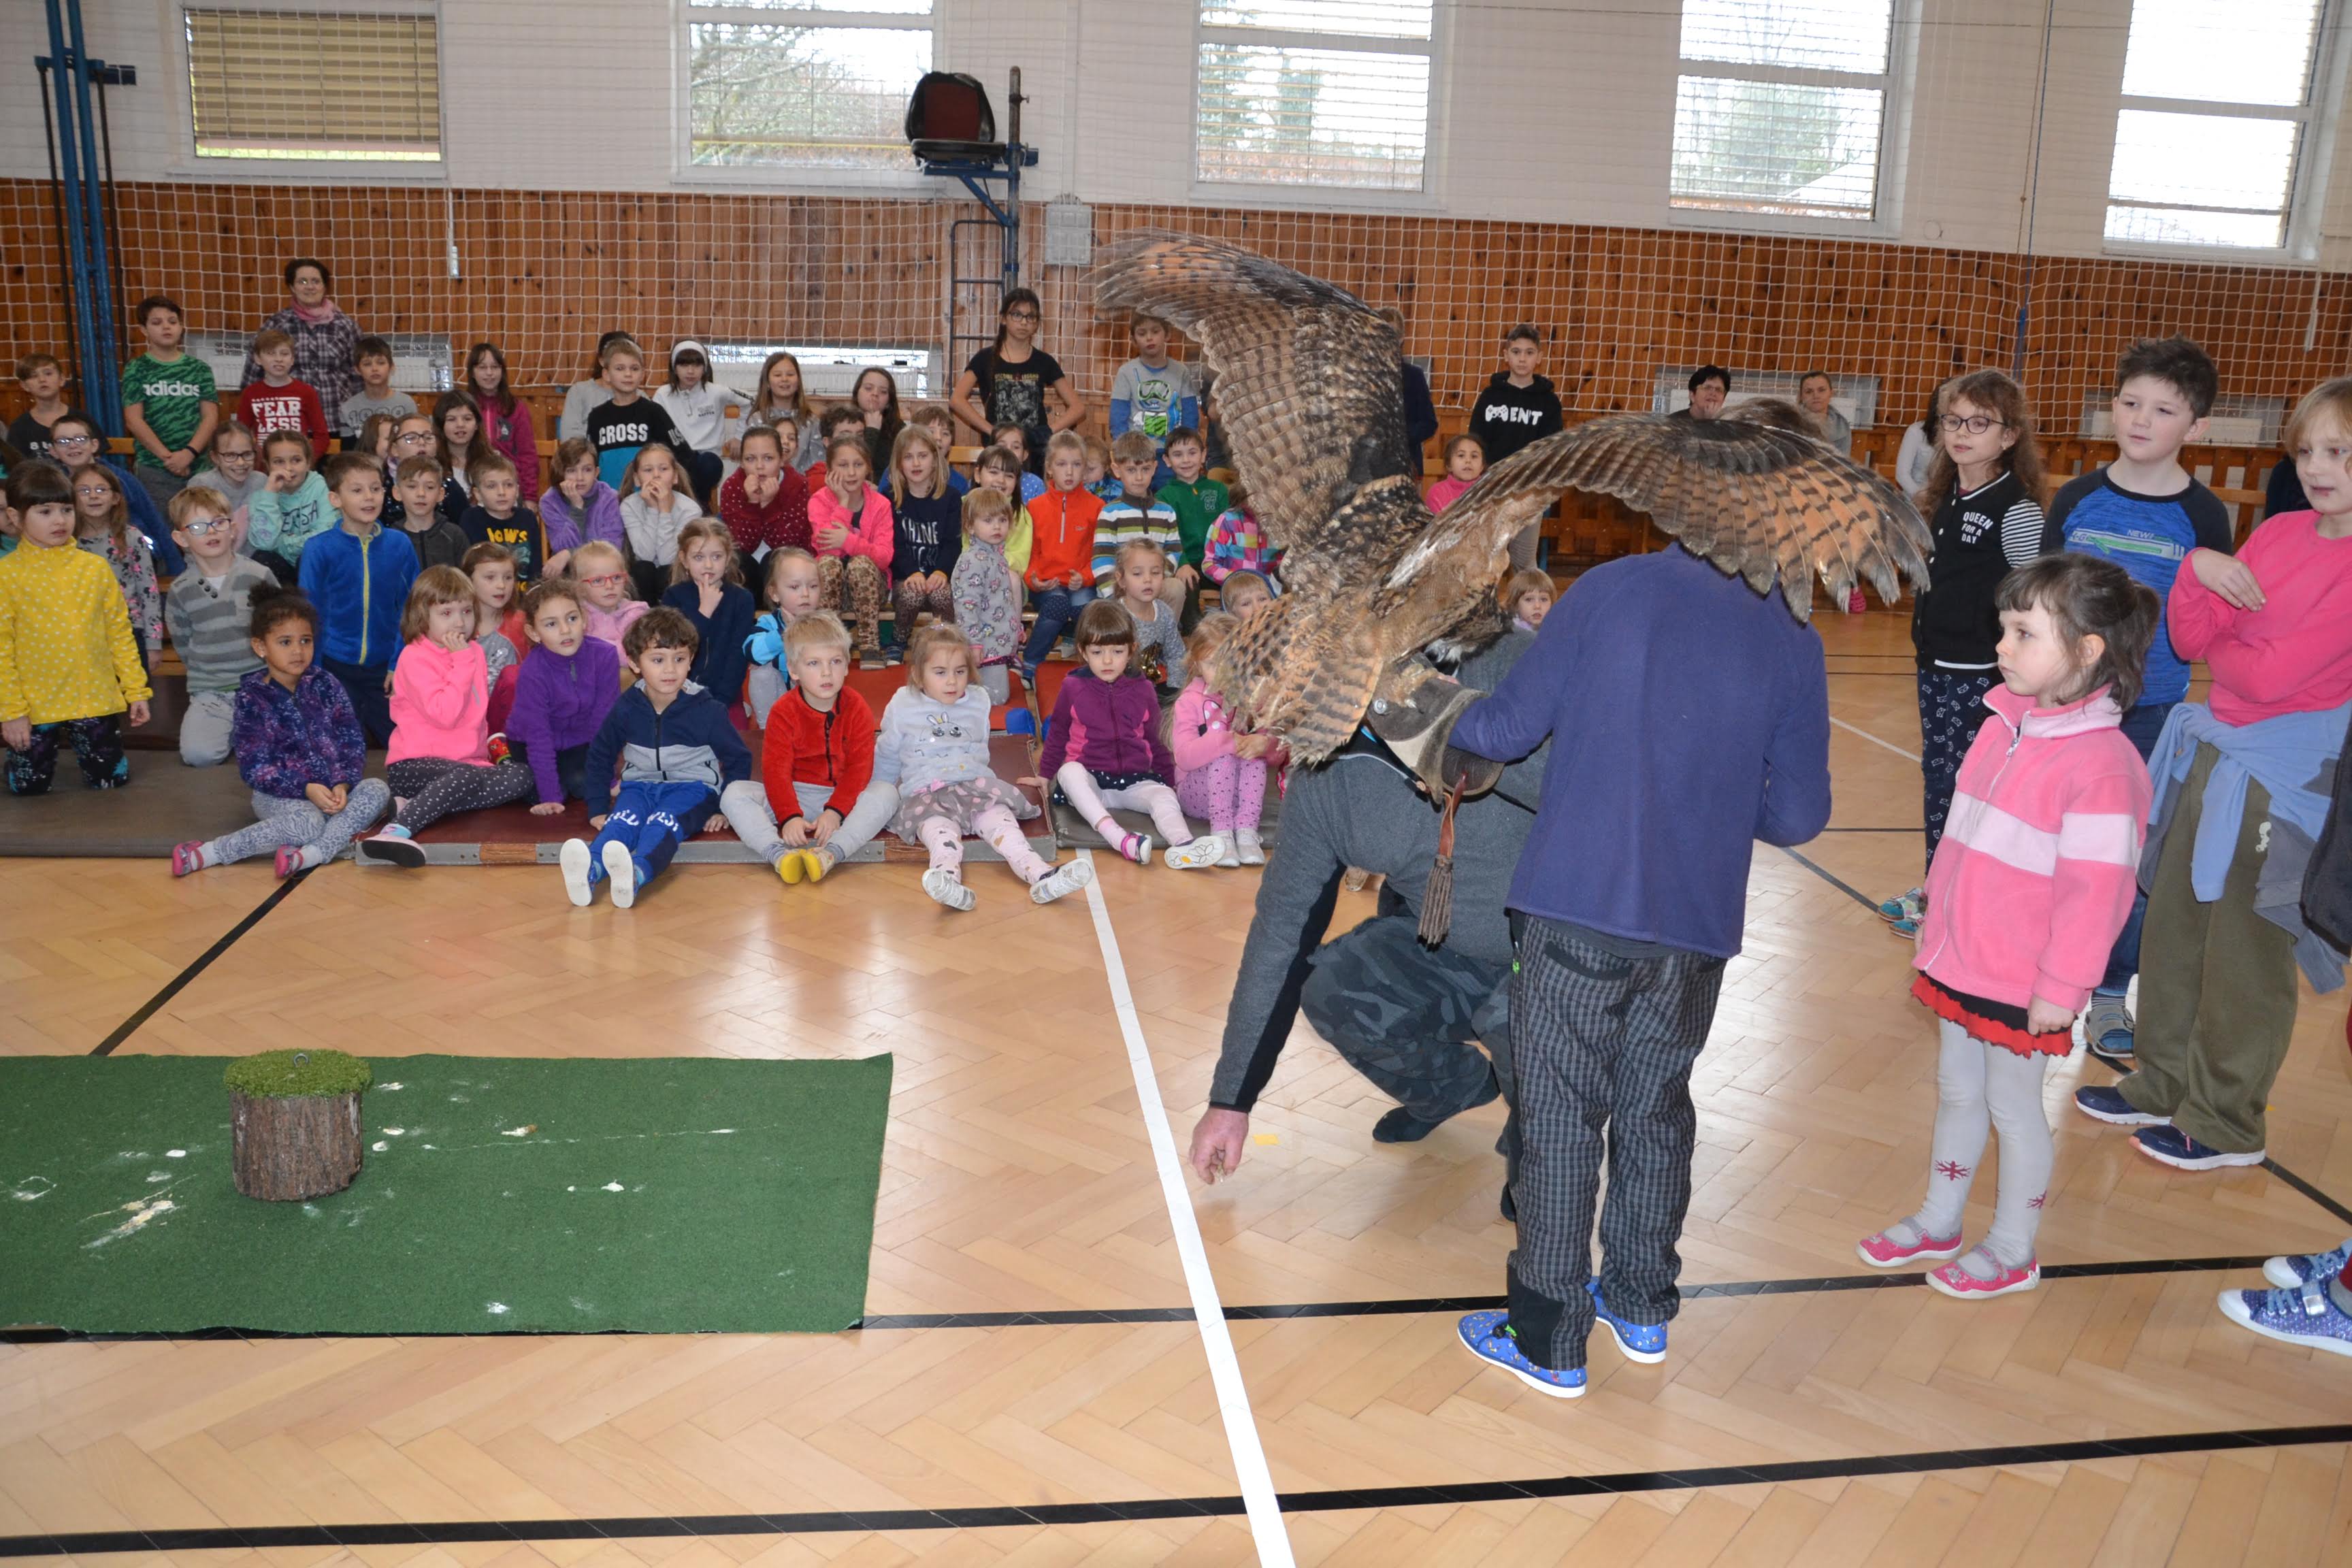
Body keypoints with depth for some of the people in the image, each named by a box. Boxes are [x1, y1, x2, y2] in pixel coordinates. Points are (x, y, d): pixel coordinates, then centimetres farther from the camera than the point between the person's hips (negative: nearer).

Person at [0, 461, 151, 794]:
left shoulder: (95, 568, 1)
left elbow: (120, 632, 5)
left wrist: (136, 689, 3)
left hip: (95, 699, 2)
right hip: (36, 704, -2)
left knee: (111, 779, 7)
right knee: (29, 786, 5)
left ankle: (77, 742, 37)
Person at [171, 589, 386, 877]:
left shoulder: (326, 685, 7)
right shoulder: (252, 697, -2)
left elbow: (353, 742, 4)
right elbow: (254, 767, -8)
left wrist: (342, 784, -15)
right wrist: (305, 789, -21)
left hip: (335, 788, 4)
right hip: (281, 794, -4)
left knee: (377, 789, -25)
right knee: (307, 824, -35)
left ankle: (313, 853, -39)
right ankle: (208, 853, -26)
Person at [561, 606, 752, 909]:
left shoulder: (706, 710, -5)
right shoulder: (626, 708, 1)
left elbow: (737, 761, 5)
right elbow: (600, 757, 15)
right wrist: (598, 809, 10)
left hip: (692, 786, -3)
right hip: (641, 784, 3)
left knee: (663, 823, -37)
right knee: (622, 821, -32)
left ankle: (635, 875, -68)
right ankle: (589, 871, -63)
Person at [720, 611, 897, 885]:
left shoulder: (857, 708, -5)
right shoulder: (783, 712, -8)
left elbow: (860, 767, -11)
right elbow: (776, 770, -15)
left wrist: (835, 811, -26)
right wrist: (789, 817, -31)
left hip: (843, 796, 0)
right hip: (795, 796, 0)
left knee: (886, 792, -29)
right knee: (734, 794, -23)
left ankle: (831, 853, -48)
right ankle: (779, 855, -46)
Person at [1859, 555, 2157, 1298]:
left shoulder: (2101, 765, -22)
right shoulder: (2004, 728, 3)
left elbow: (2095, 893, -21)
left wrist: (2061, 988, -18)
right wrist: (1935, 923, 18)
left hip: (2023, 985, -8)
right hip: (1957, 963, 8)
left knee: (2012, 1104, 8)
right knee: (1957, 1092, 20)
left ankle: (2012, 1250, 27)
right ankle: (1938, 1223, 36)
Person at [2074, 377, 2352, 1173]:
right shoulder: (2279, 534, 4)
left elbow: (2276, 675, -22)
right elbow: (2193, 639, 3)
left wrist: (2220, 651, -3)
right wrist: (2198, 571, -14)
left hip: (2288, 777, -7)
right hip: (2211, 750, 7)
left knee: (2245, 955, 5)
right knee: (2171, 926, 15)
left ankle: (2224, 1123, 22)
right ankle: (2163, 1085, 32)